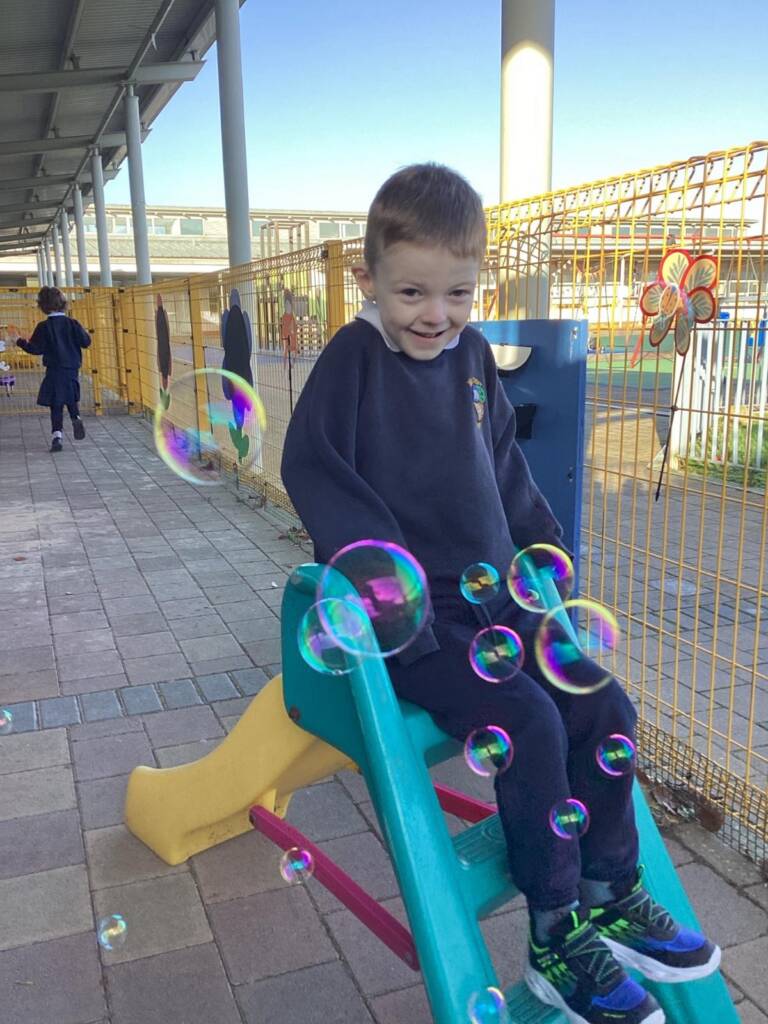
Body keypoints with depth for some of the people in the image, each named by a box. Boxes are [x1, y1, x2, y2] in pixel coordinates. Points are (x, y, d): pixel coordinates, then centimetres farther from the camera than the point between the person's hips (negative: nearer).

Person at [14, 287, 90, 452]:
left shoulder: (43, 327, -7)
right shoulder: (72, 323, -2)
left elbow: (35, 349, -6)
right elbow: (85, 342, -1)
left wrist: (20, 342, 9)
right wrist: (83, 332, 19)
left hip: (54, 371, -2)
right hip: (72, 370, 2)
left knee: (56, 405, 2)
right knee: (72, 400, 21)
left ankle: (57, 436, -7)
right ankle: (76, 418, -6)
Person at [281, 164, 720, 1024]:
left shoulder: (472, 355, 9)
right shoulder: (353, 359, -10)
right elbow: (311, 470, -15)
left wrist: (546, 552, 16)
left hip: (492, 599, 7)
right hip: (403, 616, -7)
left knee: (605, 708, -1)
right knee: (526, 721, -21)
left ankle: (611, 894, 19)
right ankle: (559, 939, -1)